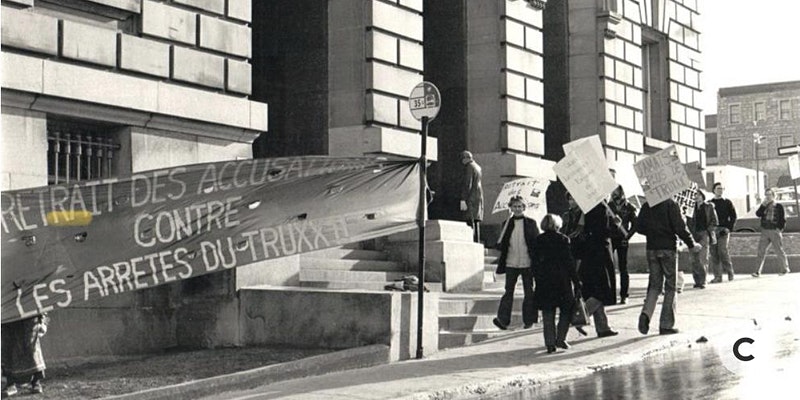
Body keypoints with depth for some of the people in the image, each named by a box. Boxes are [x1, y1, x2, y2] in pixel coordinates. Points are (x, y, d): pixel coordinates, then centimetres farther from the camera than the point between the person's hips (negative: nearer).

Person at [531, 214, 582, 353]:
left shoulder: (537, 241, 2)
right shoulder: (562, 239, -6)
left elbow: (535, 263, 4)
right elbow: (569, 262, -6)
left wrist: (538, 280, 11)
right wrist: (576, 281, 0)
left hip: (543, 281, 3)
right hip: (562, 281, -3)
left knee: (548, 314, 7)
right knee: (566, 310, 11)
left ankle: (550, 343, 3)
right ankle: (560, 339, 1)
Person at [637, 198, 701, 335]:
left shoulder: (647, 205, 4)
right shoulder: (671, 204, -10)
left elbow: (640, 227, 6)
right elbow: (680, 227, -13)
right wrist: (692, 244, 0)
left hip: (651, 248, 4)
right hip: (668, 248, -4)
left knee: (654, 284, 13)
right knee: (670, 286, 6)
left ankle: (646, 313, -12)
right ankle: (666, 325, 5)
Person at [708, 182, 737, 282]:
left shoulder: (727, 202, 9)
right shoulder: (709, 203, 15)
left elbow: (733, 217, 6)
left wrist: (729, 228, -7)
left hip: (723, 230, -3)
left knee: (723, 251, -16)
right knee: (714, 253, 0)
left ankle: (729, 271, 0)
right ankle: (717, 276, 3)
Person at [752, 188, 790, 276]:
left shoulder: (779, 206, 1)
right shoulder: (764, 206, 11)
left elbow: (783, 219, 2)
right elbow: (758, 214, -5)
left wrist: (780, 228, -8)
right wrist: (763, 205, -11)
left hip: (775, 231, -3)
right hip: (765, 231, 3)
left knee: (779, 251, 1)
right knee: (761, 250, -5)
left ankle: (785, 268, 18)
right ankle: (758, 271, -6)